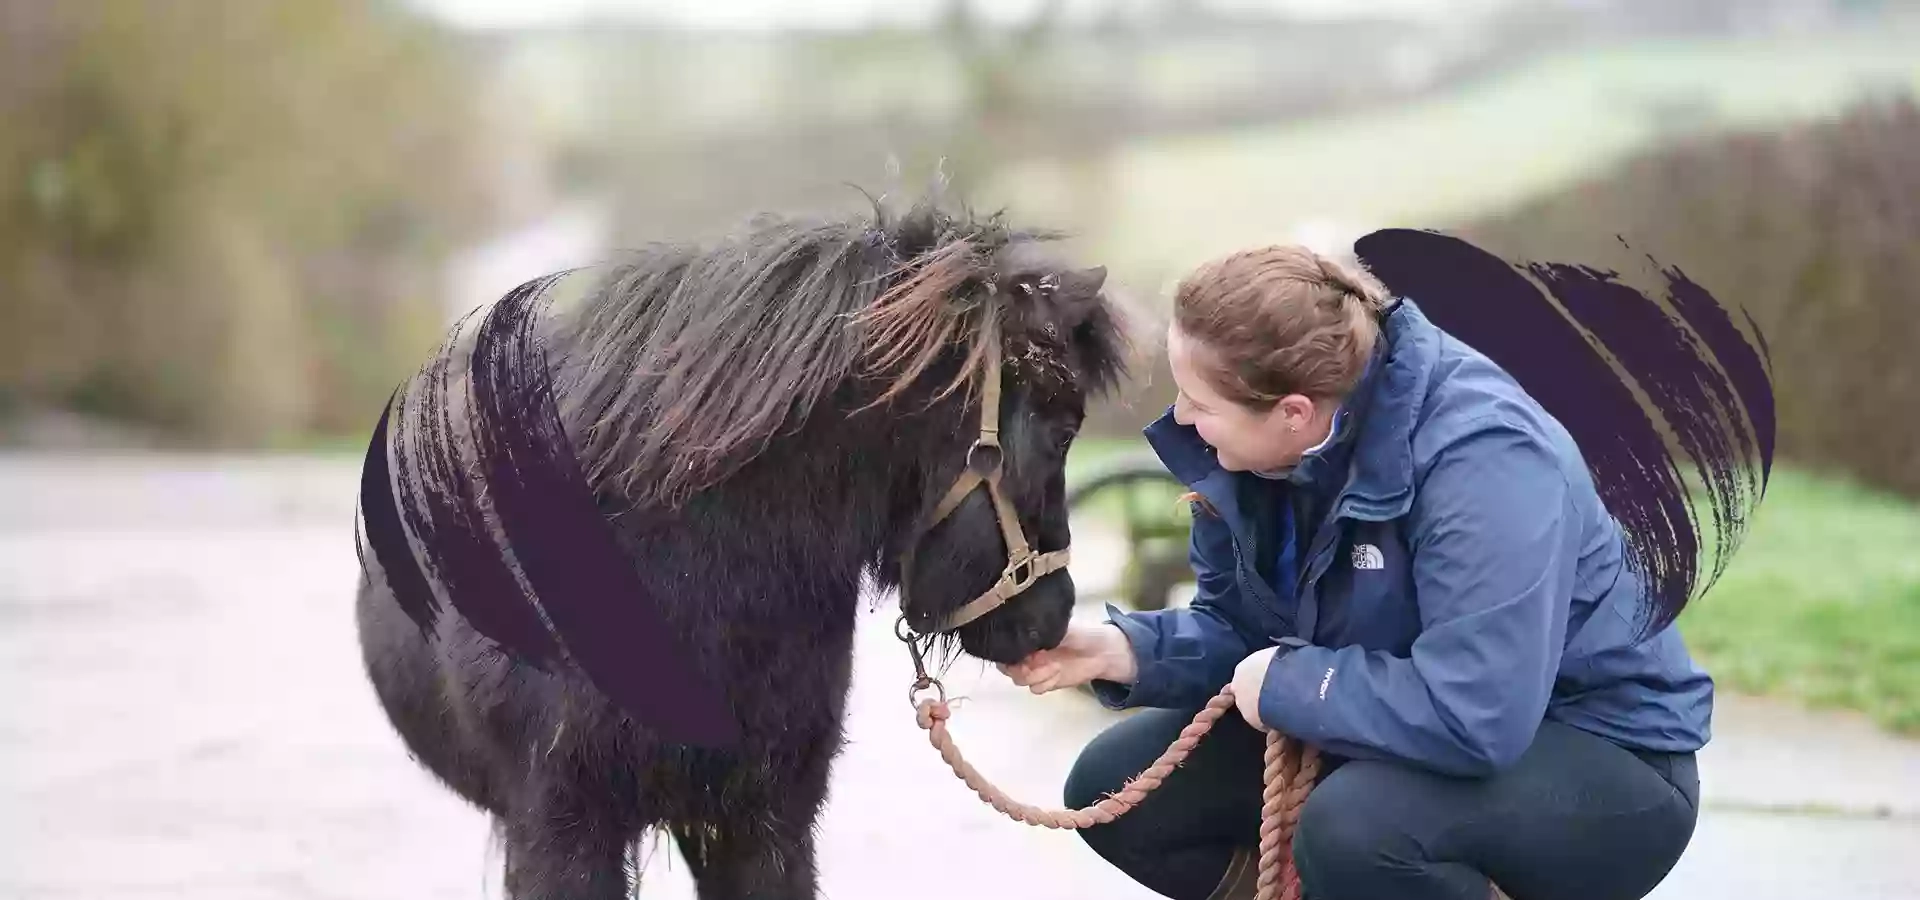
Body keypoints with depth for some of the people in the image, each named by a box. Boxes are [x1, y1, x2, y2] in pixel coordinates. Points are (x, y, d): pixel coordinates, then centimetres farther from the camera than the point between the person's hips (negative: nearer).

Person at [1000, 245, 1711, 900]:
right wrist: (1122, 650, -16)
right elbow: (1236, 628, 4)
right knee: (1115, 788, -1)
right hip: (1399, 735, 8)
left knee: (1356, 824, -38)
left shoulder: (1484, 461, -33)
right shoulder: (1253, 451, -9)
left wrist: (1286, 683, -27)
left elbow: (1473, 720, -40)